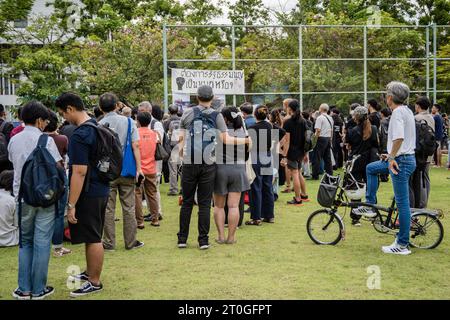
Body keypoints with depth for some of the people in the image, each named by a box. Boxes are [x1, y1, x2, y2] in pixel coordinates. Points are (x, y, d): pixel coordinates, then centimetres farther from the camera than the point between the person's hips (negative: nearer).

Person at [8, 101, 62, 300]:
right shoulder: (46, 140, -9)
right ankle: (38, 289, 9)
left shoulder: (13, 141, 5)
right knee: (42, 243, 3)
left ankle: (24, 289, 14)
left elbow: (15, 165, 15)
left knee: (25, 242, 15)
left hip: (22, 197, 4)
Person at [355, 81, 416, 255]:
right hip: (404, 158, 10)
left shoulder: (397, 112, -17)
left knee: (402, 202, -5)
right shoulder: (407, 111, 13)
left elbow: (399, 138, -31)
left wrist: (392, 158, -22)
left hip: (401, 161, -10)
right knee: (371, 168, 24)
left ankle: (402, 245, 2)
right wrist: (391, 155, 21)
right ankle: (370, 206, 28)